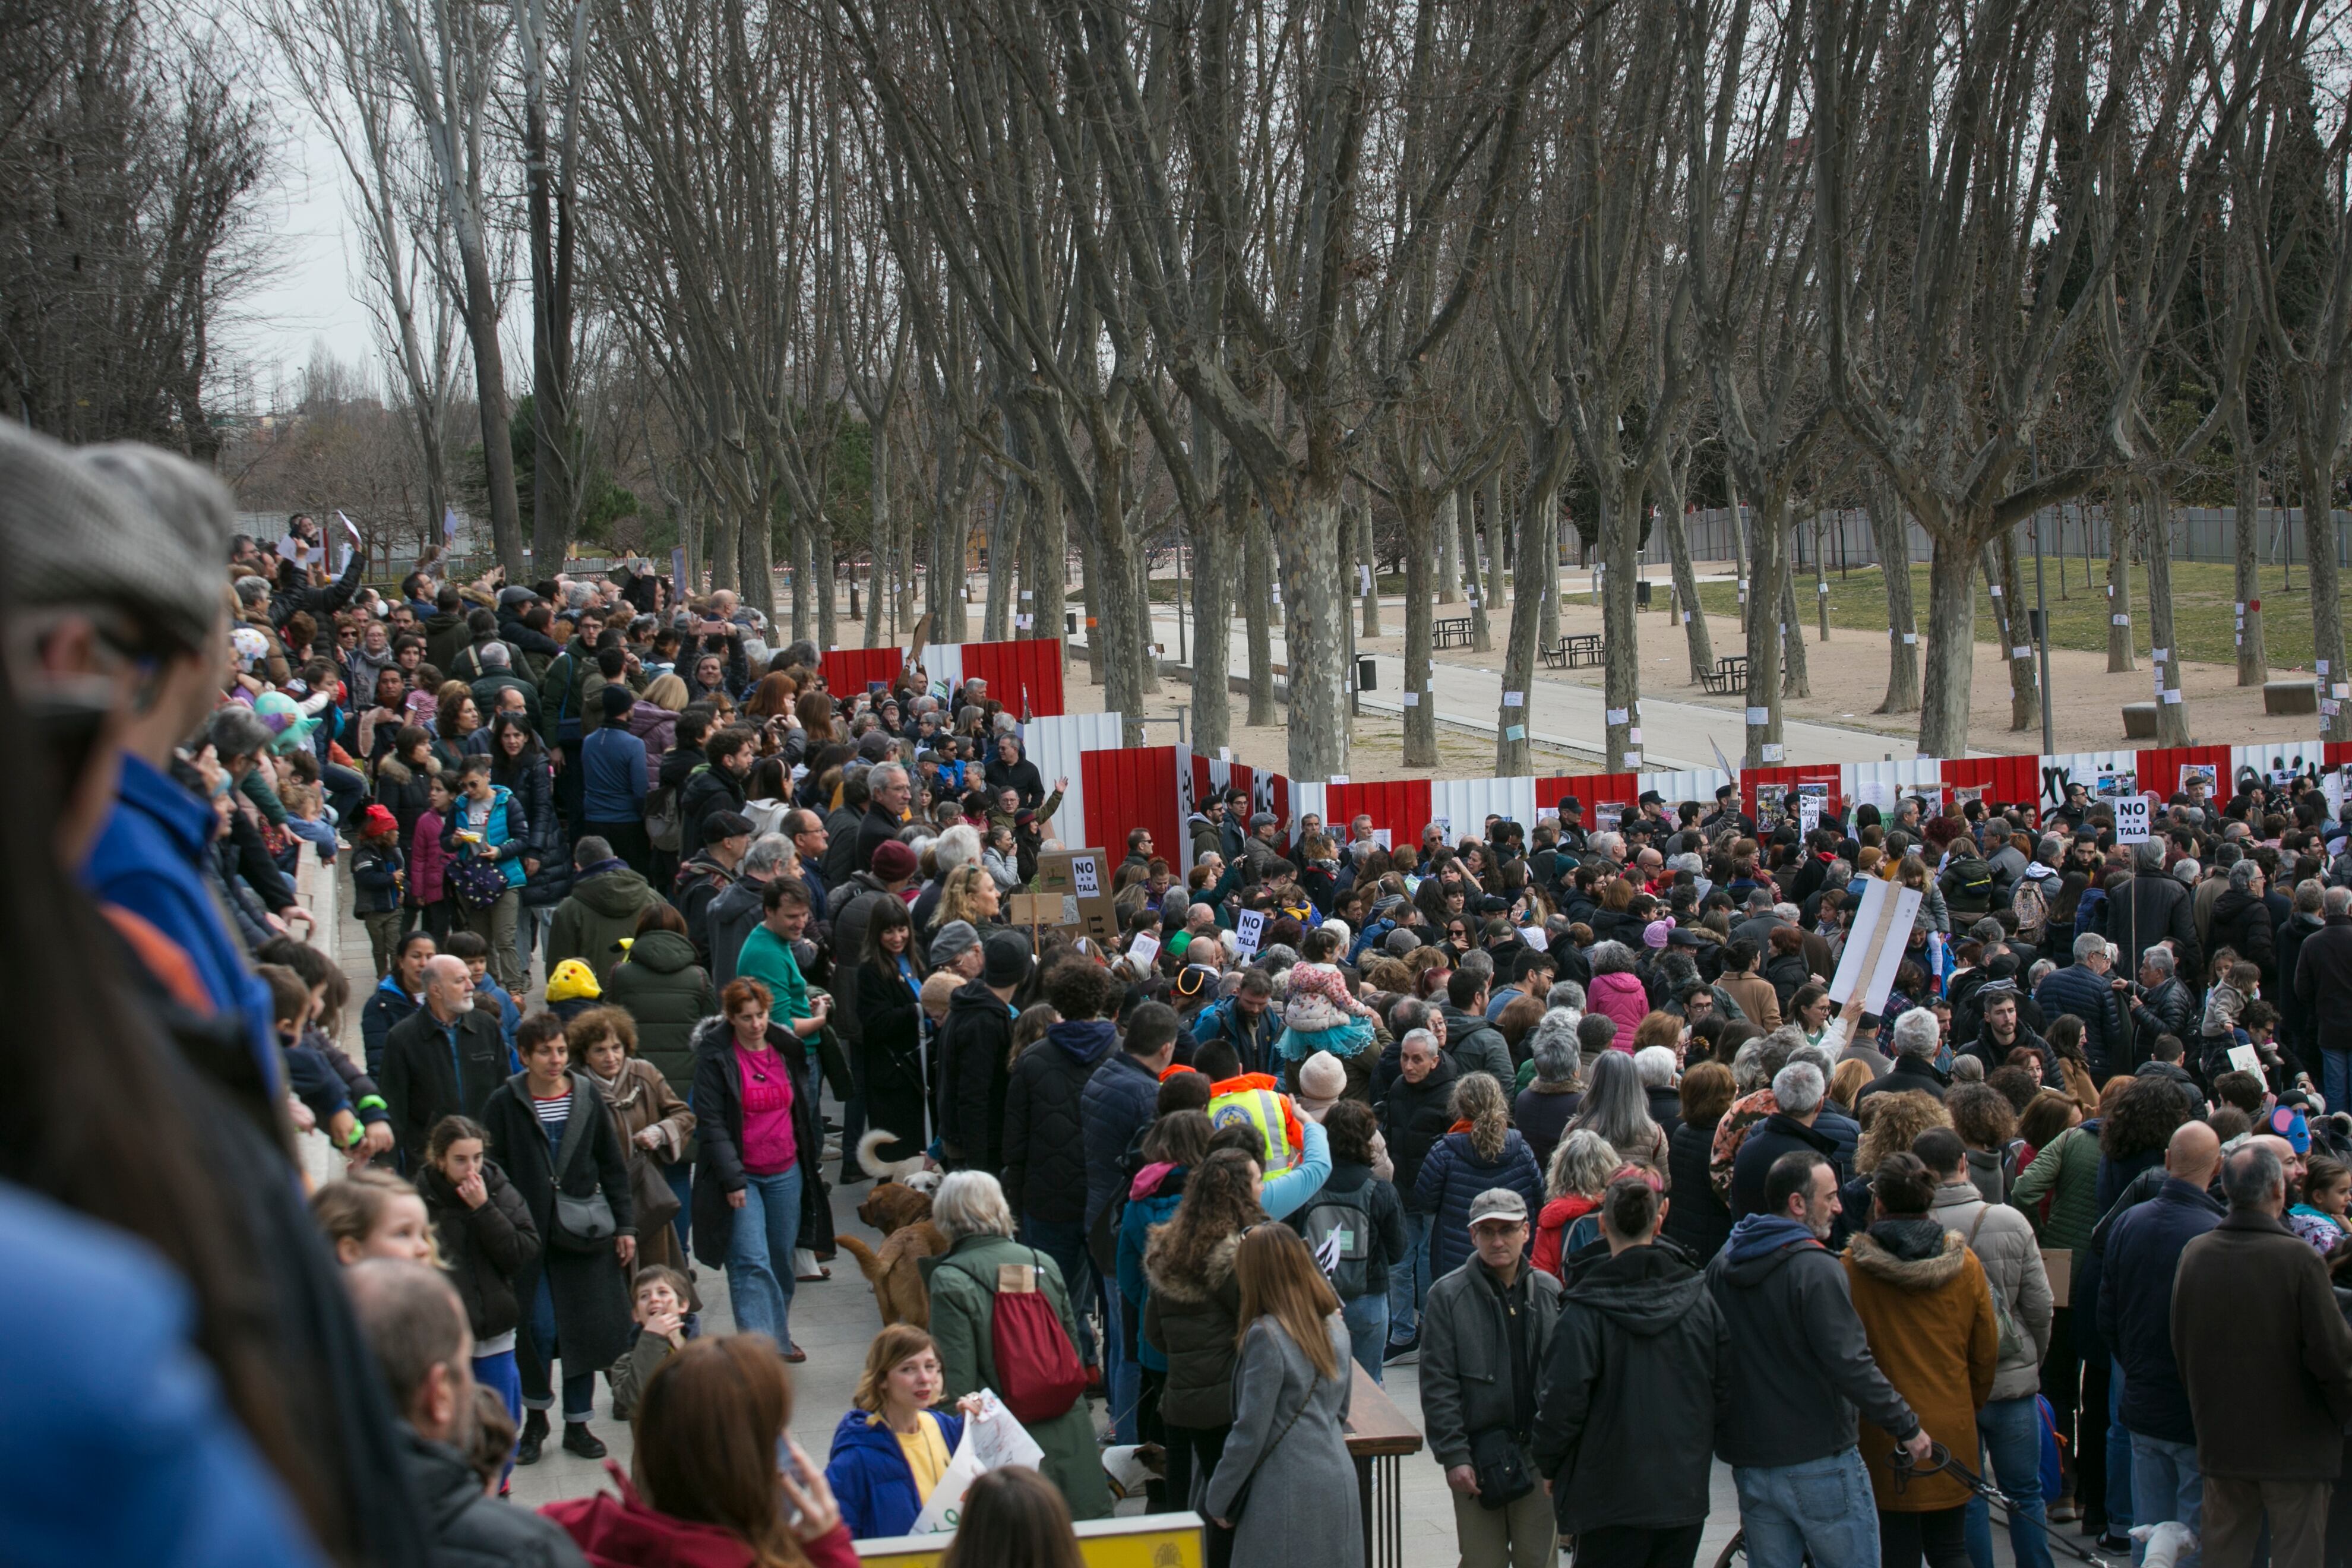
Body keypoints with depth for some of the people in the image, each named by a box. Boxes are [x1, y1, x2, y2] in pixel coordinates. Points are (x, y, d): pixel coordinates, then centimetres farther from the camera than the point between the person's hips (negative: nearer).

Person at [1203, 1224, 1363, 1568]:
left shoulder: (1266, 1335, -13)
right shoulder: (1335, 1328, 10)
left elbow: (1250, 1432, -12)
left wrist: (1218, 1501, -3)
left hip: (1287, 1494, -7)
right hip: (1340, 1486, 7)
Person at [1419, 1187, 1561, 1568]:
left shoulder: (1550, 1291, 5)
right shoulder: (1447, 1294, -4)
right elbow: (1437, 1385, -6)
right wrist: (1453, 1455, -11)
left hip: (1540, 1452, 3)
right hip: (1478, 1455, -3)